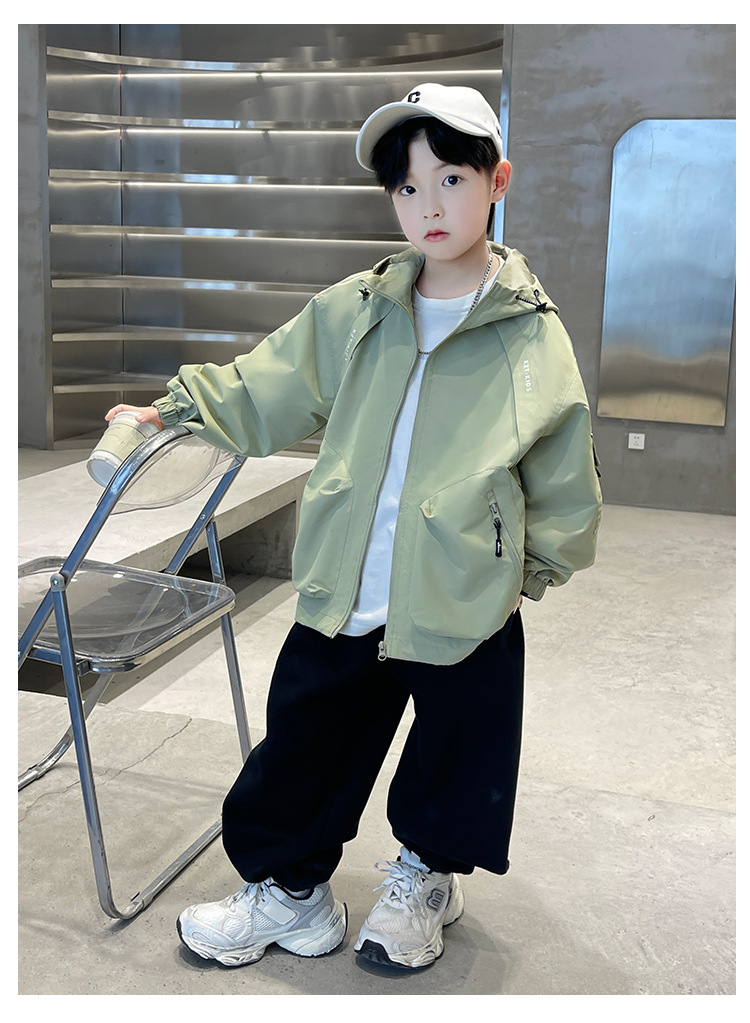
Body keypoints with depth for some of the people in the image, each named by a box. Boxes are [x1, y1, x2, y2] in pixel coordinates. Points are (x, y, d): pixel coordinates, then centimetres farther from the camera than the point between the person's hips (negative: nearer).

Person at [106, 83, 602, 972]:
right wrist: (172, 410, 8)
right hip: (340, 604, 2)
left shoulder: (532, 337, -6)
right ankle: (291, 889, 40)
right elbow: (261, 391, 13)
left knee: (453, 767, 16)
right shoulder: (351, 311, 0)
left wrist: (524, 573, 1)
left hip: (465, 616, -2)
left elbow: (564, 489, 1)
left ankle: (421, 881, 47)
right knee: (301, 754, 15)